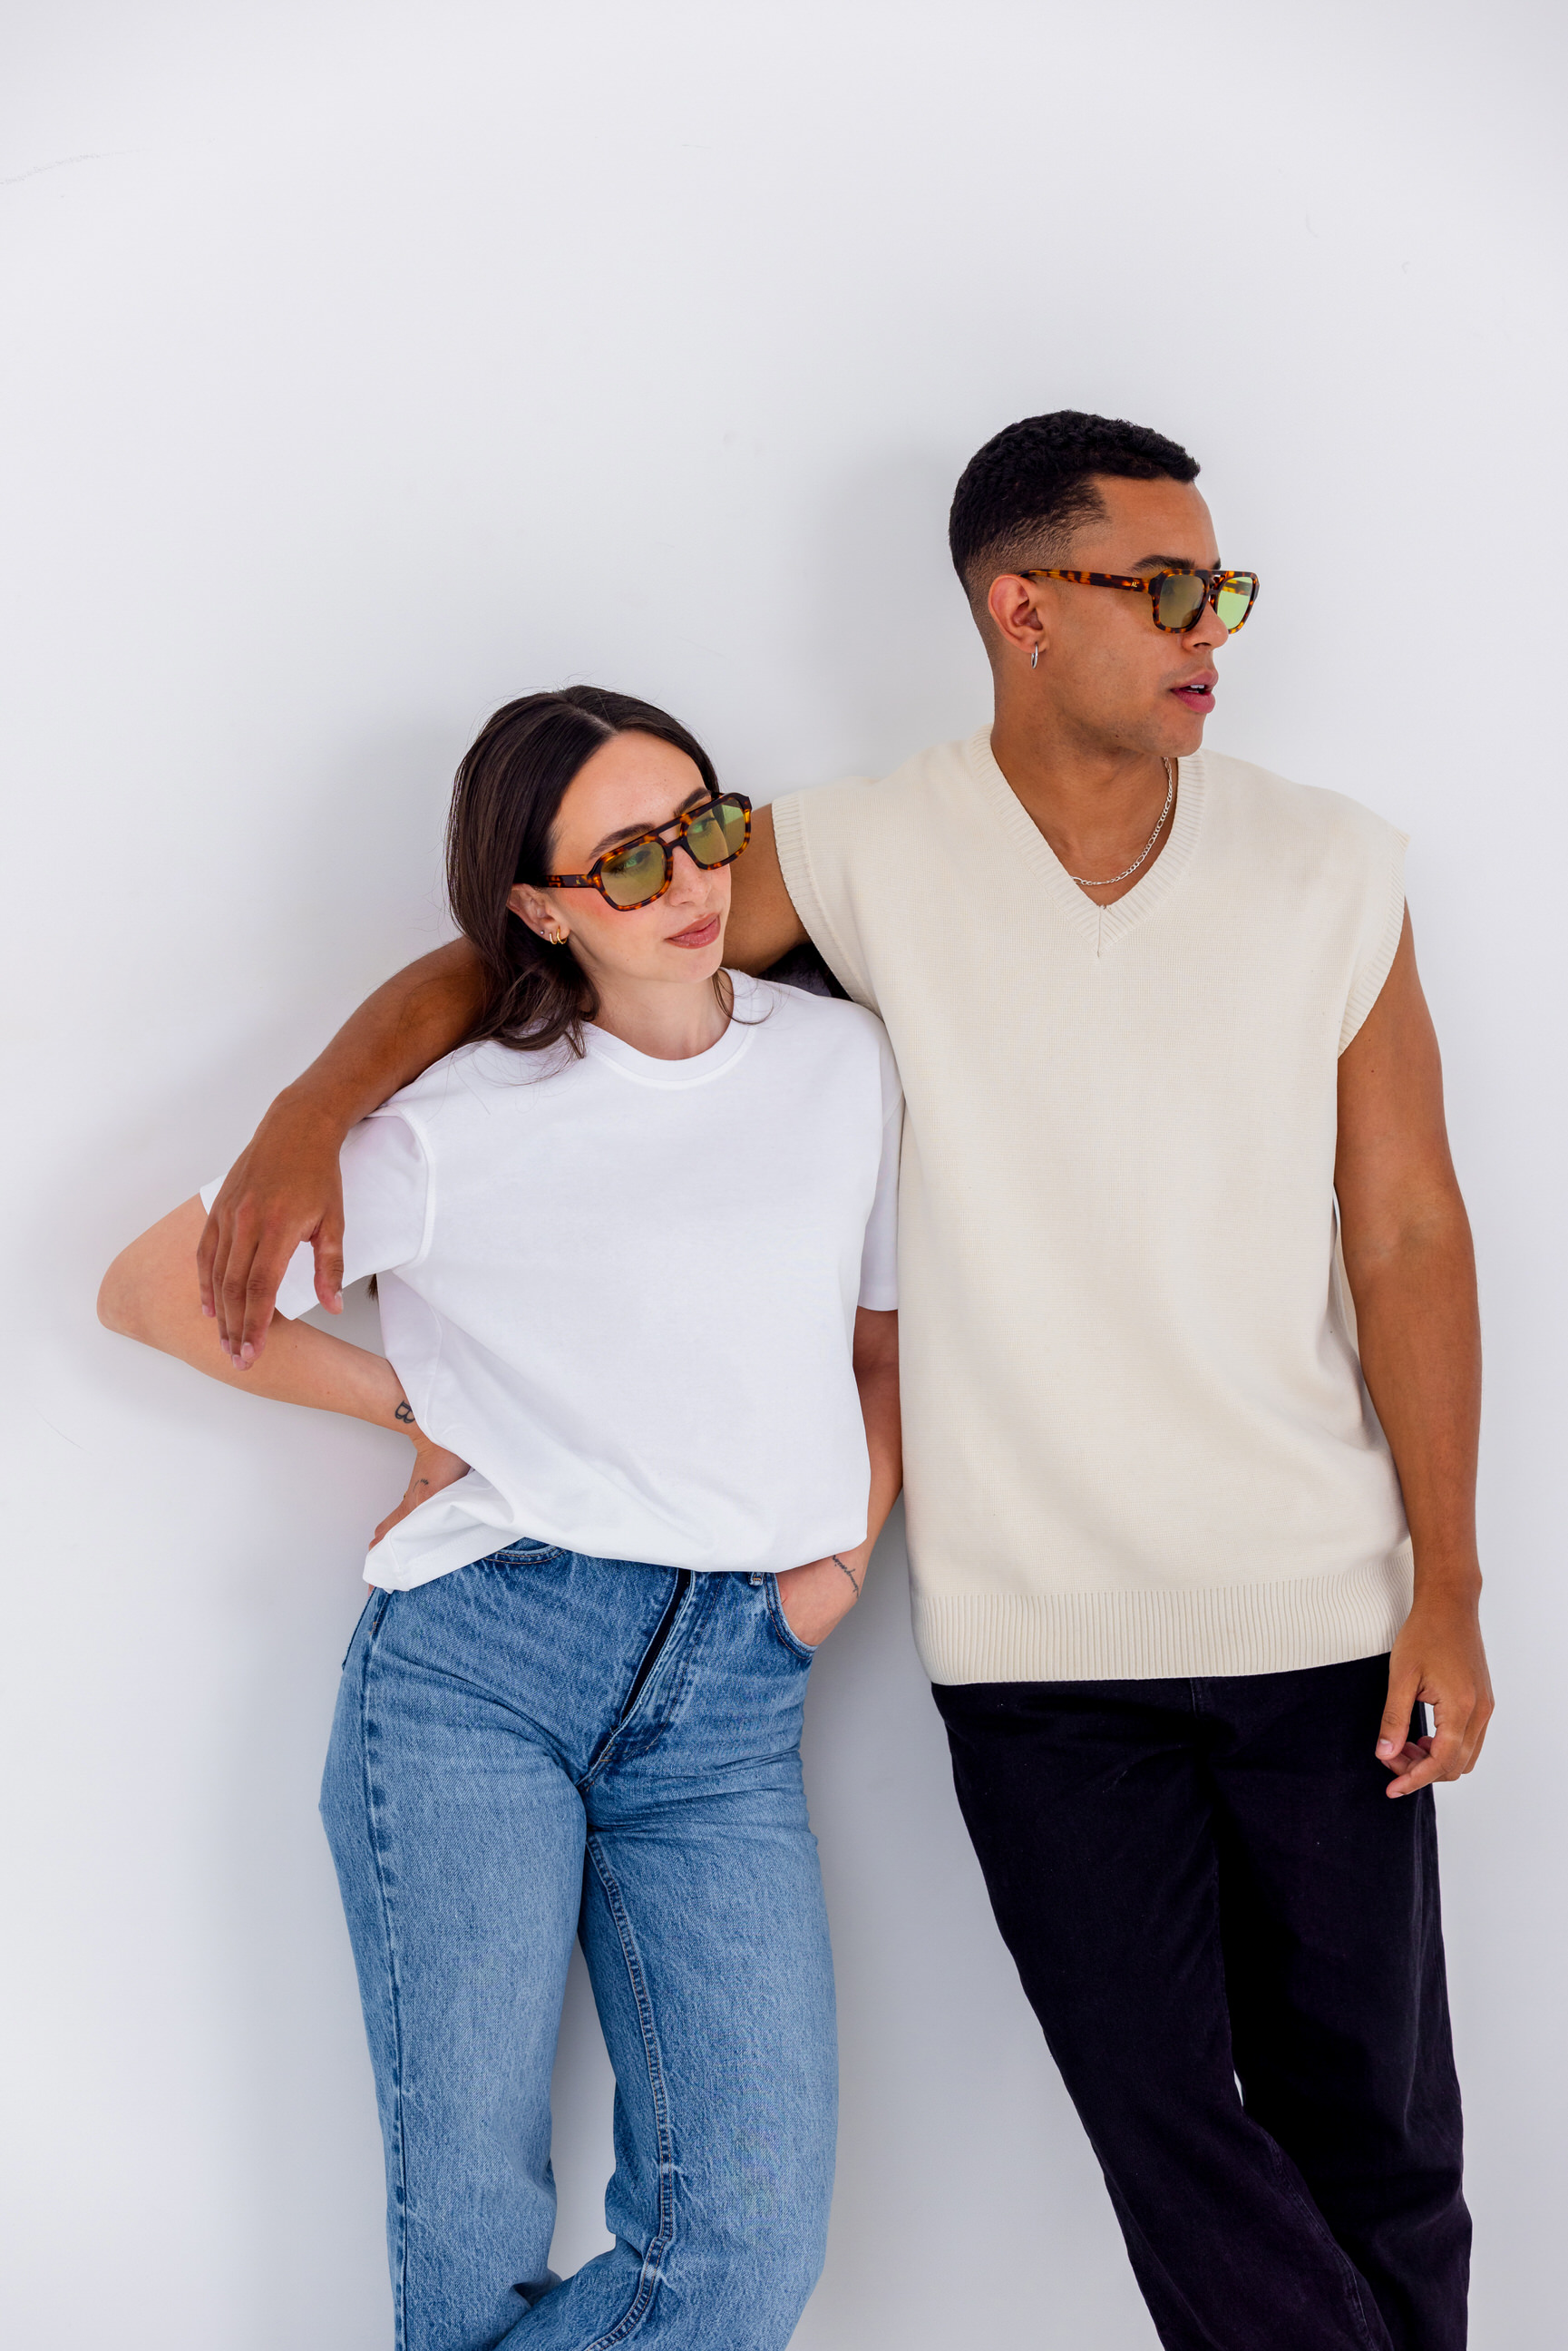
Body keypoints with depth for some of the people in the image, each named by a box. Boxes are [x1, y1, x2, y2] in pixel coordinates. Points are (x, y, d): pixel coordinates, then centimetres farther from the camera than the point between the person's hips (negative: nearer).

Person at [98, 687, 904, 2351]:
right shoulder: (464, 1126, -3)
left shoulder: (843, 1064, 9)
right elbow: (152, 1290, 5)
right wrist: (411, 1406, 5)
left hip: (730, 1698, 3)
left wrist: (848, 1548, 7)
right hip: (478, 1664, -3)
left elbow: (882, 1342, 22)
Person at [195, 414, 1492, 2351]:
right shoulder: (873, 859, -5)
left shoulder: (1333, 873, -2)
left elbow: (1406, 1231, 1)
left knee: (1373, 2132, 11)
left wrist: (1447, 1588, -1)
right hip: (1037, 1640, -1)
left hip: (1320, 1613, 1)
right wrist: (315, 1108, -16)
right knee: (1166, 2123, 9)